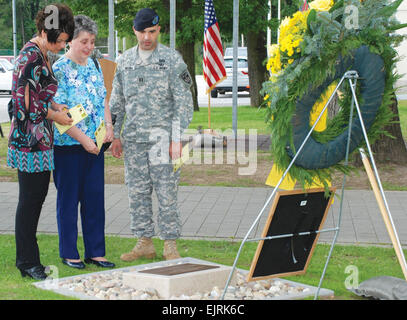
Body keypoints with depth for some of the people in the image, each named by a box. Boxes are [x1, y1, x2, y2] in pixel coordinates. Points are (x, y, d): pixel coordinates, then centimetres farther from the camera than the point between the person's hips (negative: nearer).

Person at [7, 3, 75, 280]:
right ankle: (28, 262, 7)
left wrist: (55, 105, 7)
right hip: (30, 139, -10)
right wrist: (54, 116, -9)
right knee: (30, 198, -2)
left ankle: (27, 259, 20)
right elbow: (26, 103, -20)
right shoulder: (31, 57, -17)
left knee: (38, 195, 12)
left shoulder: (42, 55, 13)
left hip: (41, 139, 10)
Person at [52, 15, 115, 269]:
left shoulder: (94, 65, 10)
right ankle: (69, 253, 15)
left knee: (95, 196, 8)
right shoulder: (59, 69, -11)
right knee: (69, 198, 4)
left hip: (94, 143, 6)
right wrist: (82, 138, -17)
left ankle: (95, 251, 17)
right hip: (68, 144, -6)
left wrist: (108, 125, 2)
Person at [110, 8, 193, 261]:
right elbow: (117, 101, 17)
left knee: (166, 192, -4)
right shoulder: (125, 60, 11)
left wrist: (177, 138, -10)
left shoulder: (172, 59, -3)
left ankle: (170, 245, 5)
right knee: (137, 192, 7)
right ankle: (145, 243, 16)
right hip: (133, 138, 5)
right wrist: (115, 135, 11)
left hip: (162, 136, -4)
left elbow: (184, 101, -4)